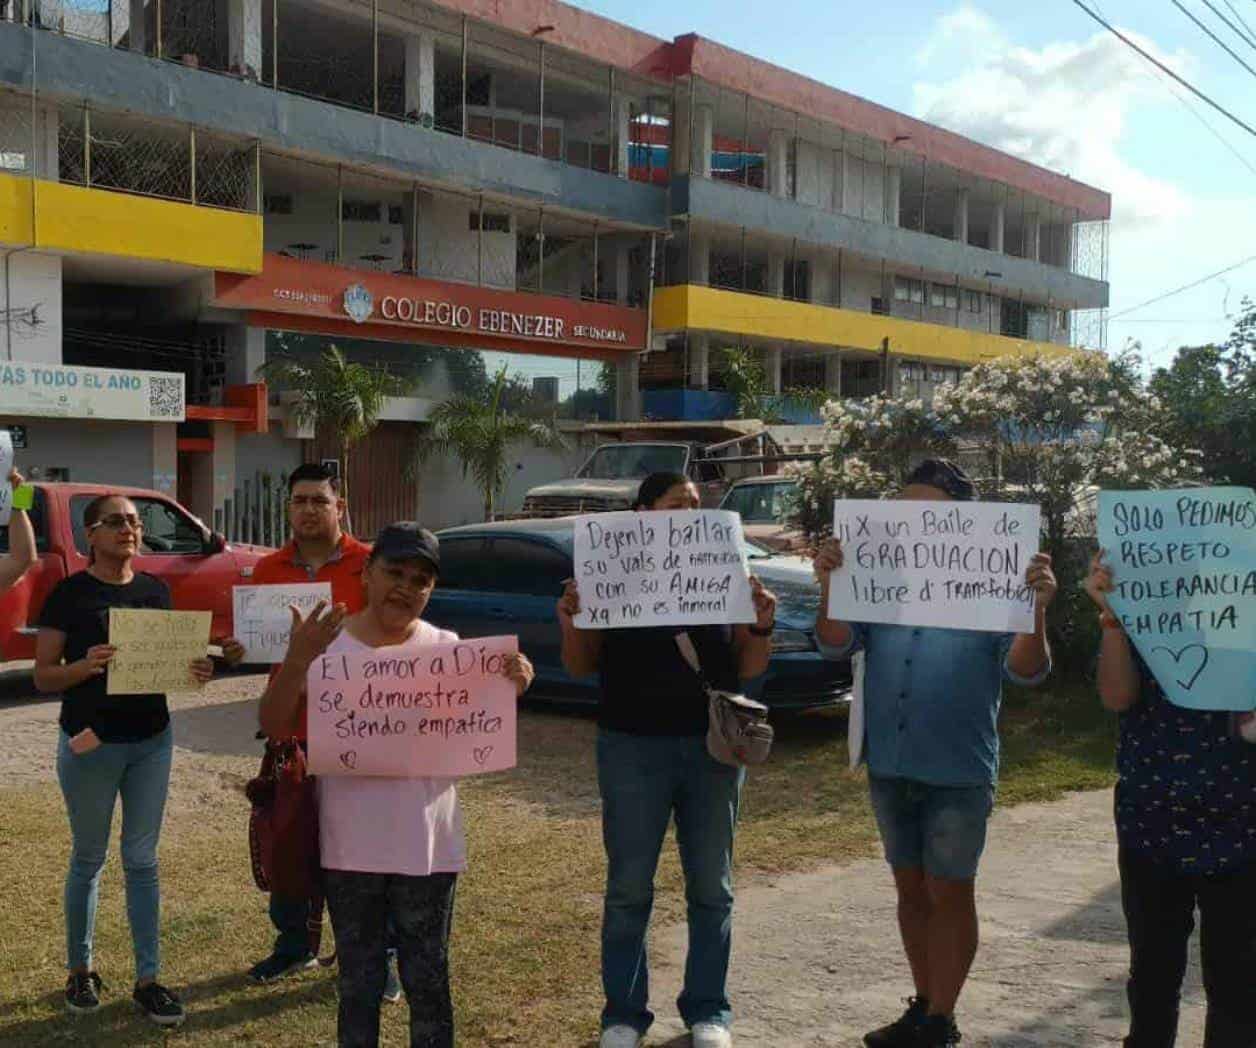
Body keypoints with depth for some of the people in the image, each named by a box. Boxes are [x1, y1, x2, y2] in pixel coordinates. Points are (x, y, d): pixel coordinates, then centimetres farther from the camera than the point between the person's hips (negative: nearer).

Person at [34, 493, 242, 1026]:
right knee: (88, 859, 11)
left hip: (151, 741, 3)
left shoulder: (156, 590, 4)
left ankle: (147, 980, 16)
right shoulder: (69, 594, -8)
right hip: (90, 744, -3)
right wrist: (84, 666, -27)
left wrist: (196, 669, -9)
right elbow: (43, 676, -8)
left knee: (142, 859, 8)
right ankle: (80, 969, 29)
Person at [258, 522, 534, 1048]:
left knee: (428, 981, 14)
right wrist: (297, 660, -25)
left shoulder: (447, 648, 1)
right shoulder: (326, 643, -4)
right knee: (358, 983, 16)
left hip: (427, 847, 1)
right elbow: (275, 727, -9)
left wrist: (511, 688, -16)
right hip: (351, 847, 0)